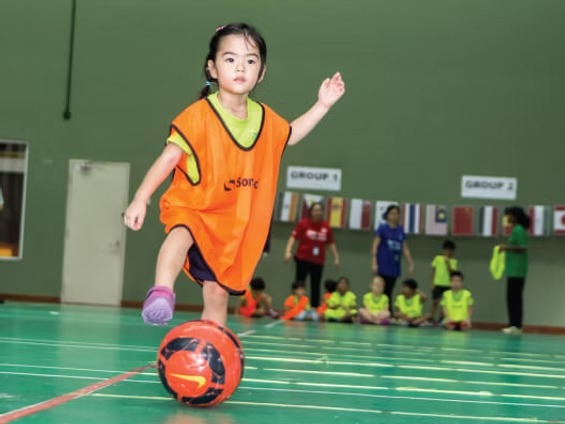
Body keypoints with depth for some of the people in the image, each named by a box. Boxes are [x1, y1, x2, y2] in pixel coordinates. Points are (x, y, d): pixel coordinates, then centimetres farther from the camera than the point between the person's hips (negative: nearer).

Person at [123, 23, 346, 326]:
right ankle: (161, 293, -53)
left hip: (233, 224, 5)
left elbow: (289, 136, 26)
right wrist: (141, 199, -22)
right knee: (181, 237, -40)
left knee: (218, 293, 8)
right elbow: (169, 157, -15)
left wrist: (322, 105, 20)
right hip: (191, 209, -5)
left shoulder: (264, 118, 4)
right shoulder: (200, 115, -14)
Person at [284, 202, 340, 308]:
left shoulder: (326, 227, 1)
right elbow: (293, 237, -11)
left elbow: (331, 243, 10)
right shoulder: (303, 223, -7)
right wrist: (288, 252, -22)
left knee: (315, 287, 8)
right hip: (303, 259, -3)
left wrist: (336, 257, 8)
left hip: (319, 261, 3)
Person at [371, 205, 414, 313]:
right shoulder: (382, 228, -4)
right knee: (382, 291, -4)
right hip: (383, 266, -4)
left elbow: (405, 249, 12)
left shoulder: (400, 230, 9)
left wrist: (410, 264, 9)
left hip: (394, 267, 4)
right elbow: (375, 246, -8)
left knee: (388, 292, 8)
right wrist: (374, 263, -15)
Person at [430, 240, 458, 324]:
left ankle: (441, 319, 10)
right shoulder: (437, 258, 4)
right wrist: (432, 283, 1)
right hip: (438, 283, -1)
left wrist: (447, 263, -16)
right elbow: (433, 271, 6)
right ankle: (432, 318, 5)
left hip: (448, 285, 1)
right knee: (435, 301, -1)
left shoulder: (453, 261, 4)